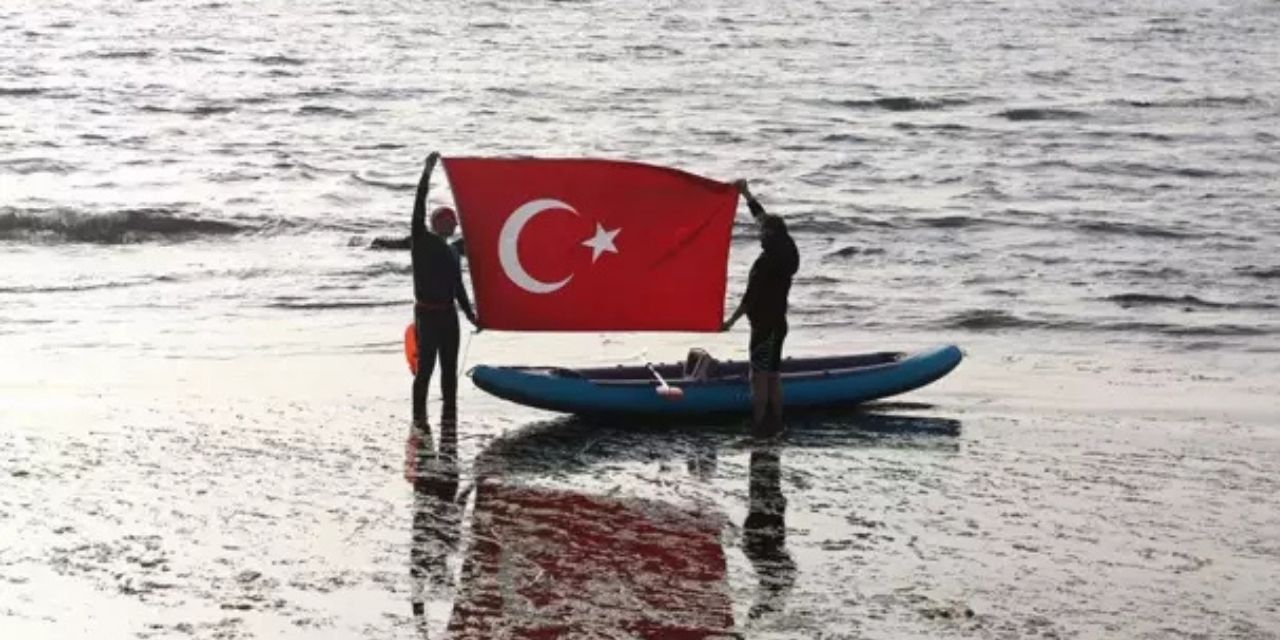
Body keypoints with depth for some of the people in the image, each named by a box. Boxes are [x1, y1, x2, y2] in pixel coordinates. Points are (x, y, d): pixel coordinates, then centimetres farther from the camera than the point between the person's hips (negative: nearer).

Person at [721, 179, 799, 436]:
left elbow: (752, 295, -20)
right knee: (773, 376, 14)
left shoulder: (768, 260, -20)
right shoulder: (785, 252, 6)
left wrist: (732, 320, -13)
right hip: (777, 322, 9)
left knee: (759, 377, -6)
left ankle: (758, 426, -5)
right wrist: (746, 193, 24)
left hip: (766, 325, -9)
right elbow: (762, 216, 17)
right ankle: (775, 424, 20)